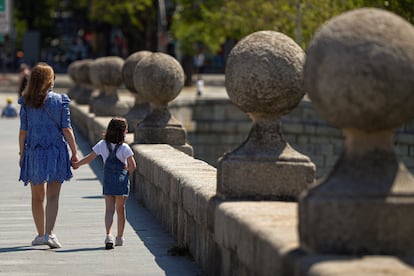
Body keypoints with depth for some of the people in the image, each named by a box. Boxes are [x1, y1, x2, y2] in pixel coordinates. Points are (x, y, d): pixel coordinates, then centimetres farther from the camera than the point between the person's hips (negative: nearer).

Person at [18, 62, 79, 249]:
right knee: (53, 196, -1)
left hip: (33, 151, 1)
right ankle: (49, 233, -14)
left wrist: (22, 154, 7)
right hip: (55, 152, -1)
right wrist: (74, 152, 0)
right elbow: (66, 129, -5)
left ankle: (40, 234, 21)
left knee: (37, 197, 13)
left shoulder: (26, 103, -2)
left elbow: (23, 131, -1)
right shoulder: (60, 101, -4)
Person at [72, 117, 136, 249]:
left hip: (108, 181, 2)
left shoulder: (102, 145, -1)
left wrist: (76, 164, 19)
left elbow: (89, 158, 3)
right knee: (120, 208, 12)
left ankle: (109, 235, -22)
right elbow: (132, 165, -13)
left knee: (109, 209, -1)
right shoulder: (124, 147, -11)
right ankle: (120, 237, 21)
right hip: (122, 180, -2)